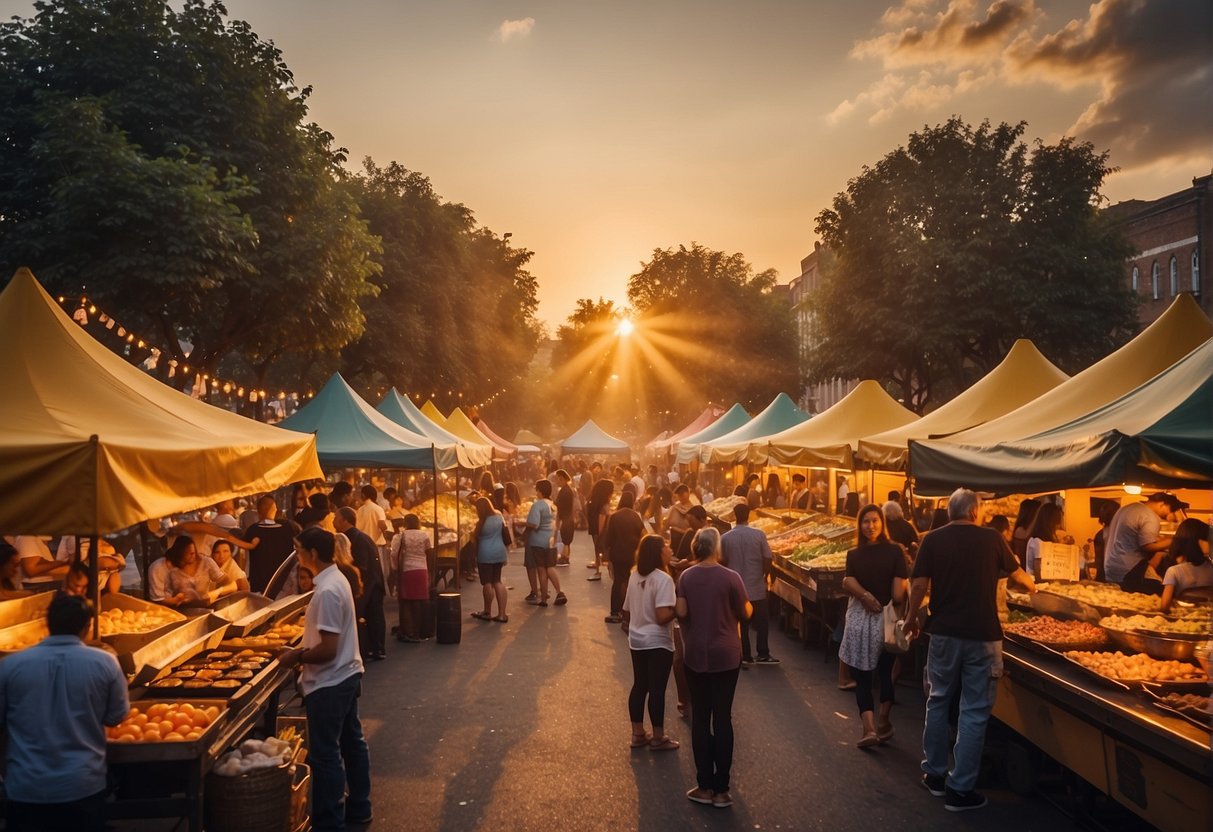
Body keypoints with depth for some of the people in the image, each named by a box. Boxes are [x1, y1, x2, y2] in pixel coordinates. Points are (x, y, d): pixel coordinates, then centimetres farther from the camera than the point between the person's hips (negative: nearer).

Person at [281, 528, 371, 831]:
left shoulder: (327, 591, -25)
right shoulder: (337, 579, 5)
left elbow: (328, 650, -26)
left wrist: (296, 656, -12)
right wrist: (304, 651, 11)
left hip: (329, 683, -10)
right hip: (348, 675, 10)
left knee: (325, 754, 2)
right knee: (352, 742, 19)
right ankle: (358, 807, 33)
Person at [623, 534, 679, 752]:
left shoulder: (634, 577, 4)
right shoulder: (663, 579, -19)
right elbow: (663, 616, -26)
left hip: (636, 641, 7)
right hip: (658, 642, -7)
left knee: (639, 686, 16)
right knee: (657, 689, 3)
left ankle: (638, 734, 25)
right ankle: (658, 738, 13)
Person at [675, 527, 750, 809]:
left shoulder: (686, 577, -3)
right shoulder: (730, 577, -12)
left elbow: (680, 612, -6)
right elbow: (745, 614, -6)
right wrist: (746, 601, 15)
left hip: (695, 655, 2)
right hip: (725, 655, -2)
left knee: (700, 719, 10)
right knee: (722, 719, 5)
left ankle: (705, 786, 15)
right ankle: (720, 789, 10)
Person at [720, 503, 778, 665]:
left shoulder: (725, 538, -8)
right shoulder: (759, 535, -11)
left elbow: (723, 562, 1)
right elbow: (767, 560, -8)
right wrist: (765, 576, 10)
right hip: (757, 588, -1)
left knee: (741, 624, 11)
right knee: (762, 622, 14)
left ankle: (745, 657, 15)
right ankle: (763, 655, 20)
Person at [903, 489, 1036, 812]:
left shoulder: (933, 540, -2)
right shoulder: (991, 538, -1)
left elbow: (920, 585, -5)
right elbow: (1017, 574, 15)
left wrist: (911, 618, 12)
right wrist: (1032, 585, 38)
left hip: (944, 633, 2)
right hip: (982, 636, -1)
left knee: (938, 702, 17)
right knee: (974, 711, 4)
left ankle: (934, 774, 25)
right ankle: (960, 789, 6)